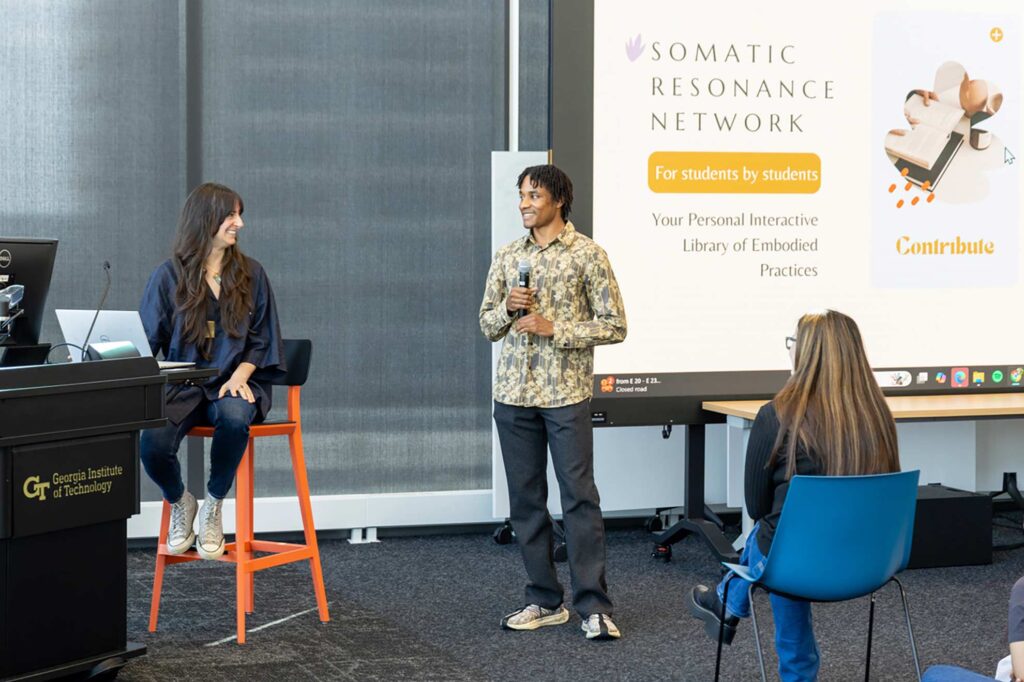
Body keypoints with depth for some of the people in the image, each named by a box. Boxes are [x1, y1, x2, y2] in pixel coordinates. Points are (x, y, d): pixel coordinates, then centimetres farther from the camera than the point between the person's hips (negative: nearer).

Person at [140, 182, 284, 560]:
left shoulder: (251, 274, 9)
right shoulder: (169, 275, 3)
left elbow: (261, 340, 10)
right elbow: (146, 341, 1)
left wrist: (240, 376, -10)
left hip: (233, 384, 1)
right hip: (182, 387, -1)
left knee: (235, 415, -37)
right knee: (153, 442, -30)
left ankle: (213, 508, -11)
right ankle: (179, 502, 7)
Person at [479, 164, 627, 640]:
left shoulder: (588, 255, -3)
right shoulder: (507, 257, 11)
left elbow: (614, 326, -5)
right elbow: (487, 325, 16)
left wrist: (554, 328, -13)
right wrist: (508, 307, -5)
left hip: (566, 394, -5)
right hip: (513, 393, 5)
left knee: (579, 497, -6)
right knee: (526, 499, 7)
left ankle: (594, 606, -3)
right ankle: (545, 601, 16)